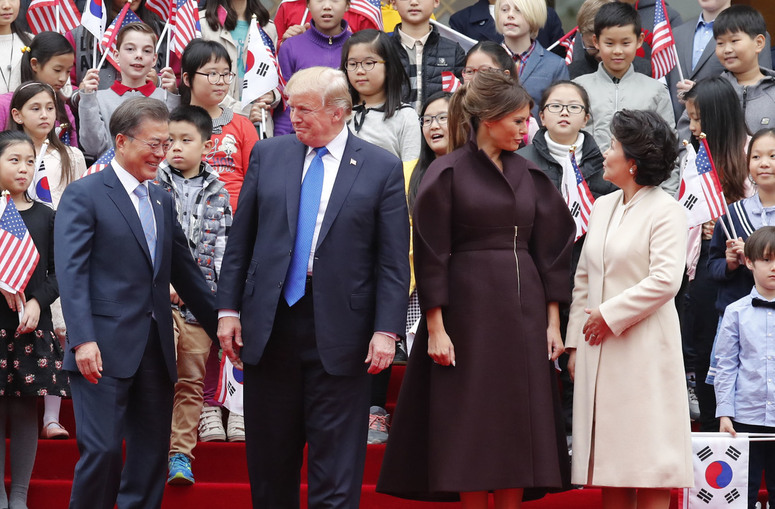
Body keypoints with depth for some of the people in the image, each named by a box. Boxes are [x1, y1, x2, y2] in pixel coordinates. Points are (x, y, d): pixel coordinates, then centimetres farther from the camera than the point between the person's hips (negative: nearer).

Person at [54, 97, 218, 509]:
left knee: (152, 455, 6)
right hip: (105, 349, -7)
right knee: (103, 449, -11)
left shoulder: (163, 201, 18)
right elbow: (71, 271, -11)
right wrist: (83, 339, -21)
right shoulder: (84, 195, -3)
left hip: (156, 349, 7)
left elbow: (183, 272, 23)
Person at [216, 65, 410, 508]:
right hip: (270, 323, 3)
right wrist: (229, 308, 4)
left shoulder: (382, 168, 0)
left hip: (339, 332, -3)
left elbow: (394, 260, -3)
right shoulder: (268, 155, 8)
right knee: (269, 458, 10)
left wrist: (387, 330, -10)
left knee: (336, 469, -1)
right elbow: (241, 239, 10)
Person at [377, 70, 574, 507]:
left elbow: (550, 250, 11)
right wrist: (436, 328, -13)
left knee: (519, 429, 3)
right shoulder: (448, 174, -5)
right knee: (472, 431, -2)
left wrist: (552, 322, 6)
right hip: (469, 309, -5)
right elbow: (431, 254, -7)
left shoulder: (528, 175, 10)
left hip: (523, 309, 5)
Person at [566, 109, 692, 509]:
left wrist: (609, 316, -12)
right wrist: (574, 342, 8)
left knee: (649, 463, -5)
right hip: (599, 349, 7)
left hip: (644, 350, -7)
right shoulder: (602, 207, 15)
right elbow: (583, 278, 15)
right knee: (610, 464, 7)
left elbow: (665, 281, -16)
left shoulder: (665, 210, -6)